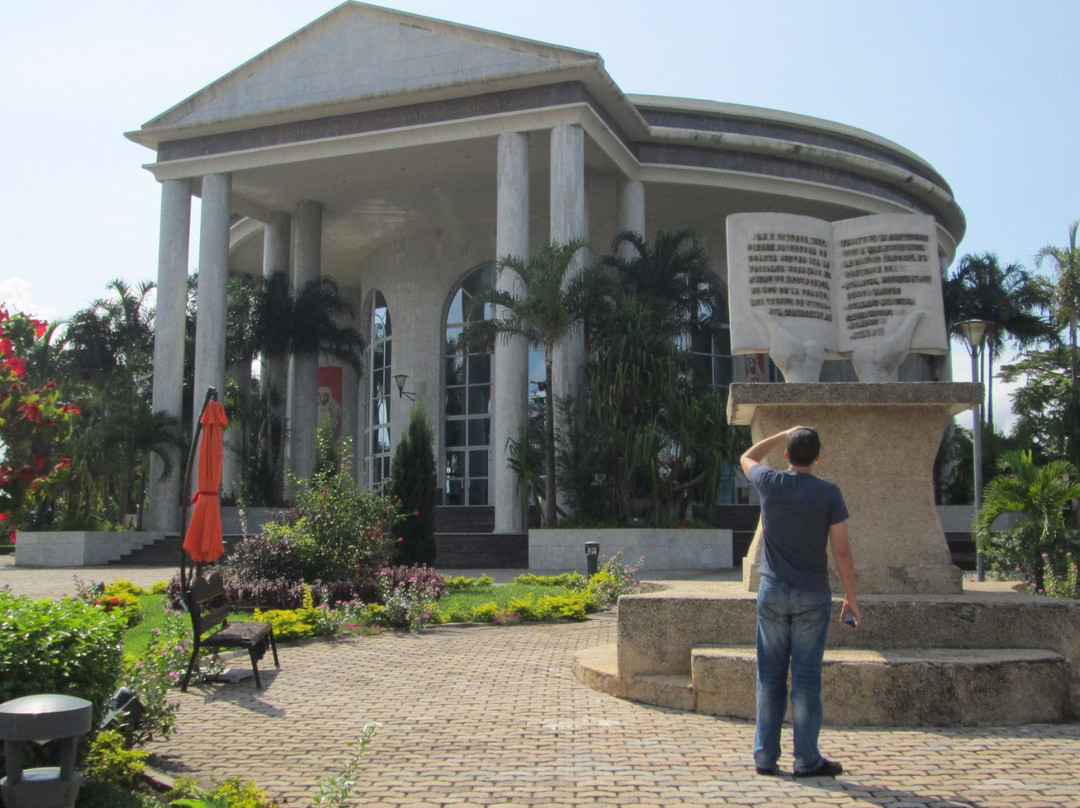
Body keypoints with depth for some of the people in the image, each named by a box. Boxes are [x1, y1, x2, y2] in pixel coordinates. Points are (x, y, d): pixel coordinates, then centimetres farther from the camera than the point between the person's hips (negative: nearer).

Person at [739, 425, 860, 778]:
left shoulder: (769, 484, -3)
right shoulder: (828, 493, -7)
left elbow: (747, 458, 21)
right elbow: (841, 550, -6)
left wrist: (785, 433, 26)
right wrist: (851, 598, 1)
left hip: (772, 591, 2)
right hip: (812, 596, -2)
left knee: (770, 677, 8)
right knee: (806, 679, 2)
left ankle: (765, 756, 12)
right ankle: (807, 760, 7)